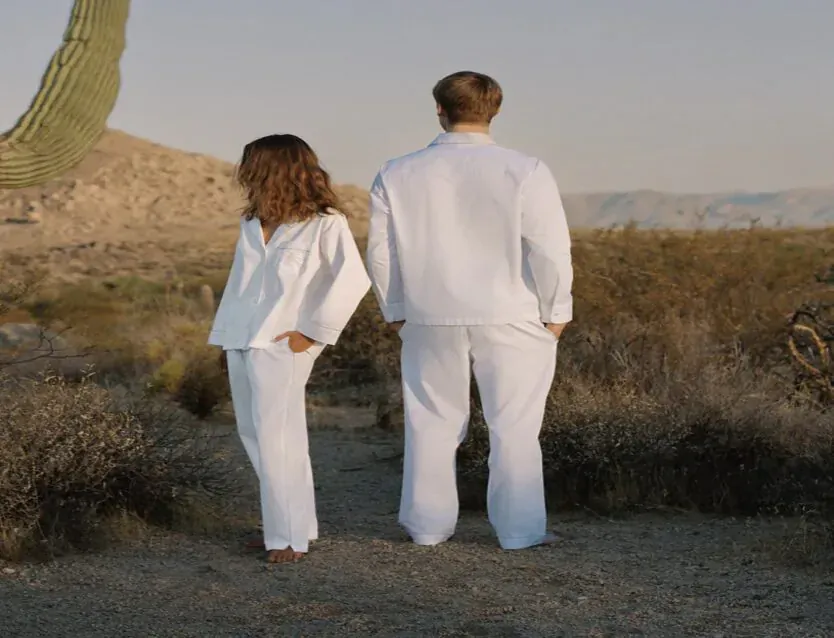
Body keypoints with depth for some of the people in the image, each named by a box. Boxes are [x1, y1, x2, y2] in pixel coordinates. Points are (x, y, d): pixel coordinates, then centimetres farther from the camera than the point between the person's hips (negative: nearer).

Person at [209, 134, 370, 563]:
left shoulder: (324, 223, -8)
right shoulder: (252, 224, 13)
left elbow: (352, 279, -15)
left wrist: (312, 332, -15)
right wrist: (224, 336, 14)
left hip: (282, 347, -7)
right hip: (241, 344, 7)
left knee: (276, 440, -9)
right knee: (252, 435, 10)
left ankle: (290, 537, 0)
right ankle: (281, 523, 21)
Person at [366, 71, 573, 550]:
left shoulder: (397, 175, -2)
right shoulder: (525, 172, -11)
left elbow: (381, 252, 3)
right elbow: (551, 250, -11)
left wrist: (397, 312, 14)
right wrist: (555, 312, 1)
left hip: (431, 319, 3)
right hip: (511, 318, -2)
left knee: (433, 423, 15)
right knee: (514, 426, 7)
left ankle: (428, 524, 22)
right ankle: (520, 529, 10)